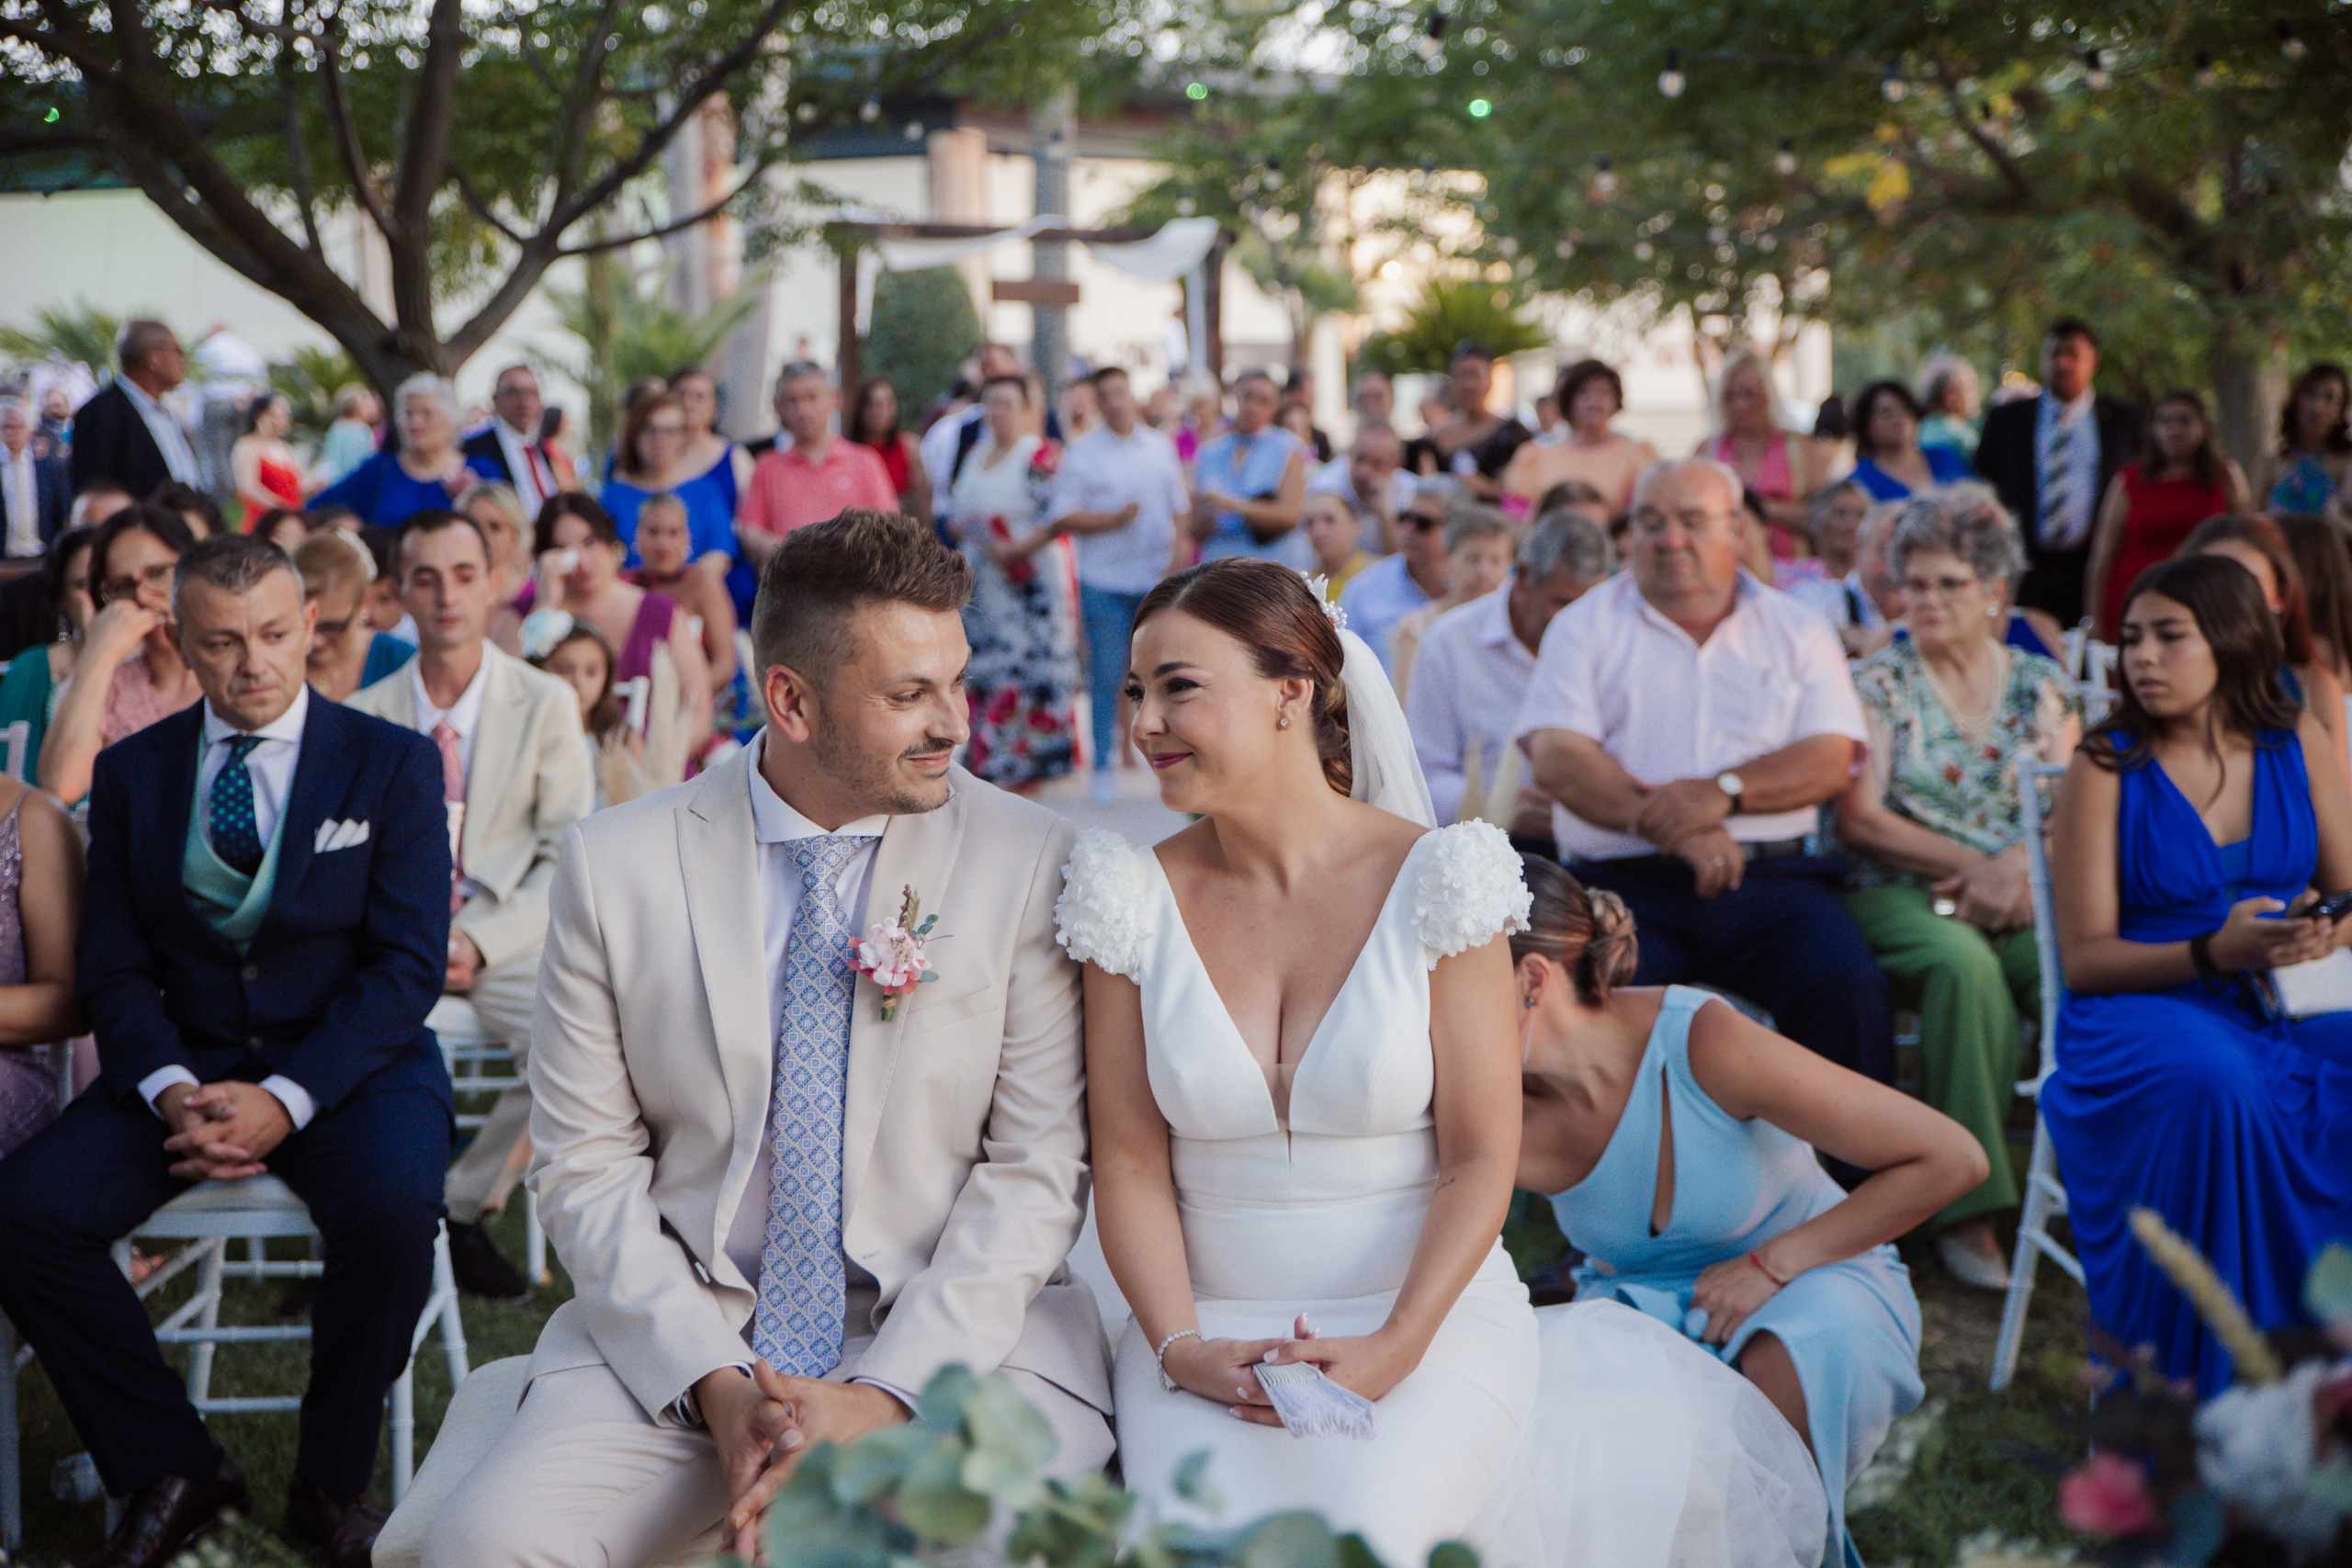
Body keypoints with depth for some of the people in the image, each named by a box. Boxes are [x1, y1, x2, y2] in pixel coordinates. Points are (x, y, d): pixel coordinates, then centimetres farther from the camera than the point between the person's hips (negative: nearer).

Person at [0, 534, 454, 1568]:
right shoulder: (133, 774, 8)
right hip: (184, 1063, 3)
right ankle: (171, 1470, -3)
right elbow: (112, 968, 5)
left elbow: (408, 964, -7)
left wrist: (286, 1097, -20)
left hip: (349, 1063, -3)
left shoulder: (392, 764, 0)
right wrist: (169, 1089, -16)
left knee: (393, 1210, -35)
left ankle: (330, 1482, -9)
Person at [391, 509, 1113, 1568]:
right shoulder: (616, 866, 0)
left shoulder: (1031, 862, -2)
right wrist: (714, 1386, -12)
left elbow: (1037, 1167, -3)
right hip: (682, 1334, 1)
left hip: (958, 1332, 0)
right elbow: (587, 1169, 2)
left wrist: (887, 1396, -15)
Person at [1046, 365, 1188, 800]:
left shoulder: (1161, 446, 12)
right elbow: (1061, 518, -5)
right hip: (1104, 580, -3)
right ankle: (1103, 768, 6)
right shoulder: (1082, 452, 0)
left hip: (1157, 579, 3)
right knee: (1106, 678, -2)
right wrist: (1115, 518, -15)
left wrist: (1176, 556, 2)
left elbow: (1179, 507, 15)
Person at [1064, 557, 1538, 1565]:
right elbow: (1129, 1164, 2)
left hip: (1428, 1314, -1)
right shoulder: (1138, 901, 2)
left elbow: (1480, 1161, -5)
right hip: (1208, 1321, 1)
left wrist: (1391, 1349, -17)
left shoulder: (1431, 879, -4)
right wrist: (1182, 1350, -12)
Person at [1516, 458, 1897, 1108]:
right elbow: (1556, 759, -1)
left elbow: (1831, 761, 4)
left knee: (1846, 985, -27)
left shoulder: (1796, 632, 17)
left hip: (1770, 878, 1)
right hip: (1624, 883, -1)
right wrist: (1672, 827, -15)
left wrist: (1722, 792, -15)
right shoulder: (1585, 627, 14)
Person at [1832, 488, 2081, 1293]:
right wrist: (1970, 863, -9)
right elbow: (1859, 819, 0)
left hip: (2026, 898, 2)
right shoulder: (1877, 683, 10)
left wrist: (2013, 868, -13)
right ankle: (1966, 1211, -34)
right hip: (1903, 895, -2)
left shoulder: (2041, 684, 16)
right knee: (1964, 965, -38)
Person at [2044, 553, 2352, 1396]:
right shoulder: (2107, 767, -1)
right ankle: (2202, 1395, -25)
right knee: (2213, 1085, -37)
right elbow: (2085, 959, -5)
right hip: (2143, 1010, -3)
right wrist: (2213, 954, -21)